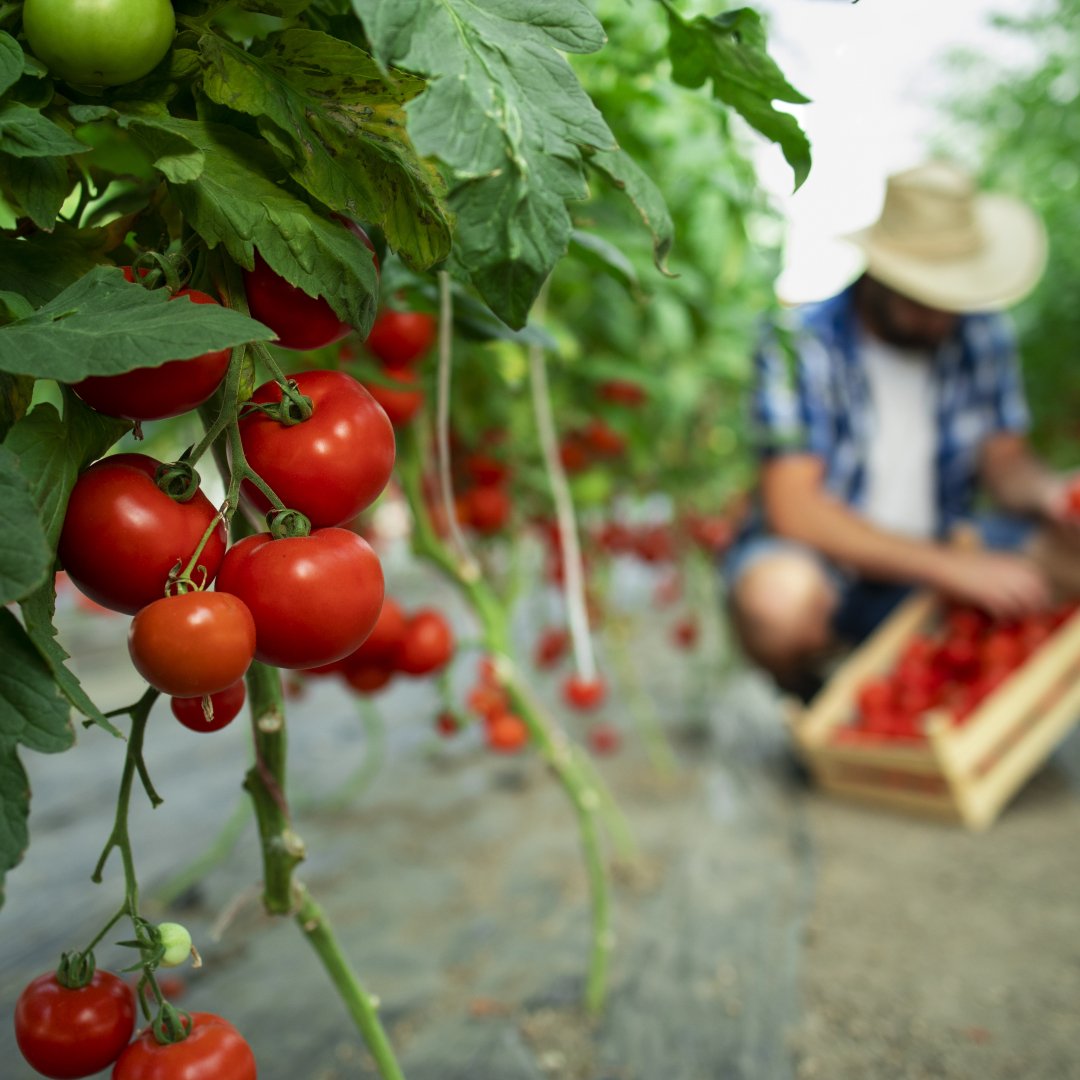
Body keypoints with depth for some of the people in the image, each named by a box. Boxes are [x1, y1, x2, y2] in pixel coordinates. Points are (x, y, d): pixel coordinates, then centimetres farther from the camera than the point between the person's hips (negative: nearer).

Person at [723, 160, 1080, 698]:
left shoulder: (981, 334, -1)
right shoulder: (801, 344, -19)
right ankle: (813, 702, -2)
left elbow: (1004, 459, 6)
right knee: (779, 598, -38)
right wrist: (953, 567, -29)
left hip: (939, 549, 6)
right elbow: (793, 509, -25)